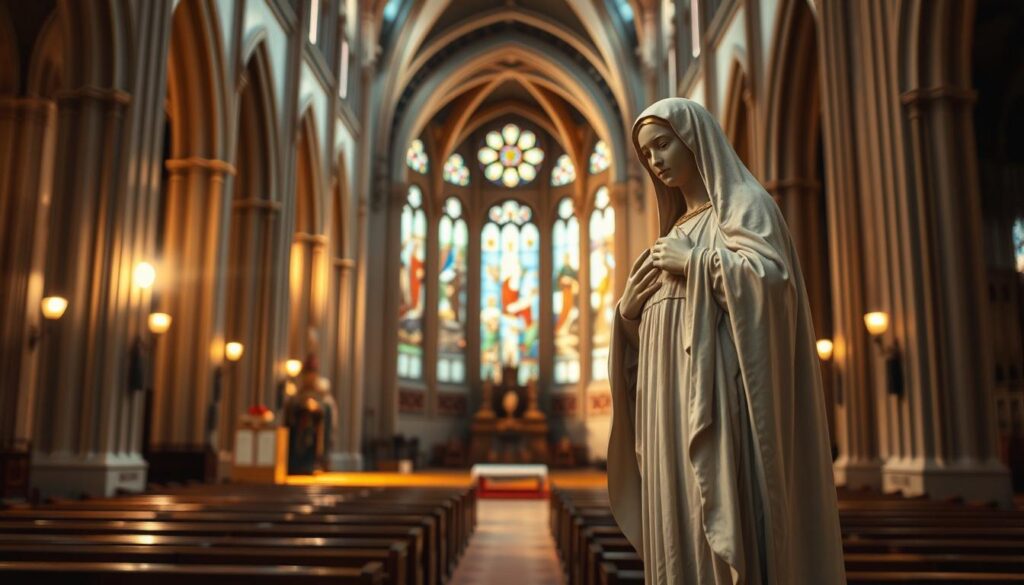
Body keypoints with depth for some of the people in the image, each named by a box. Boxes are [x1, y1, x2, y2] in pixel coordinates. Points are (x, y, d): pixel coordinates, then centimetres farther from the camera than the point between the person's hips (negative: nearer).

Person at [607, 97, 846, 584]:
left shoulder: (741, 203, 2)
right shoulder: (677, 229, 24)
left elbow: (770, 276, -17)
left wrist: (693, 261, -10)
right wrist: (629, 308, 4)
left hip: (716, 393, -8)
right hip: (673, 400, 8)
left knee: (723, 526, -11)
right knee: (679, 529, 5)